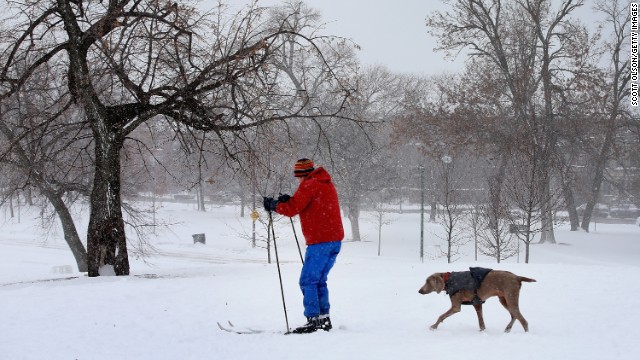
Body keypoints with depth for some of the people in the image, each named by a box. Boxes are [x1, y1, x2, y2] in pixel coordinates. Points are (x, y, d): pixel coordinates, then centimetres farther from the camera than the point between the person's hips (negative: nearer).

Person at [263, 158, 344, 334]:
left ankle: (314, 320, -10)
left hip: (320, 242, -9)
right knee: (319, 280, 16)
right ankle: (324, 319, 14)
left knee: (308, 281, -6)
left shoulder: (309, 185, -8)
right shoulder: (327, 184, 20)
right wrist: (289, 201, 11)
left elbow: (292, 209, -12)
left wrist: (273, 205, 4)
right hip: (335, 240, 9)